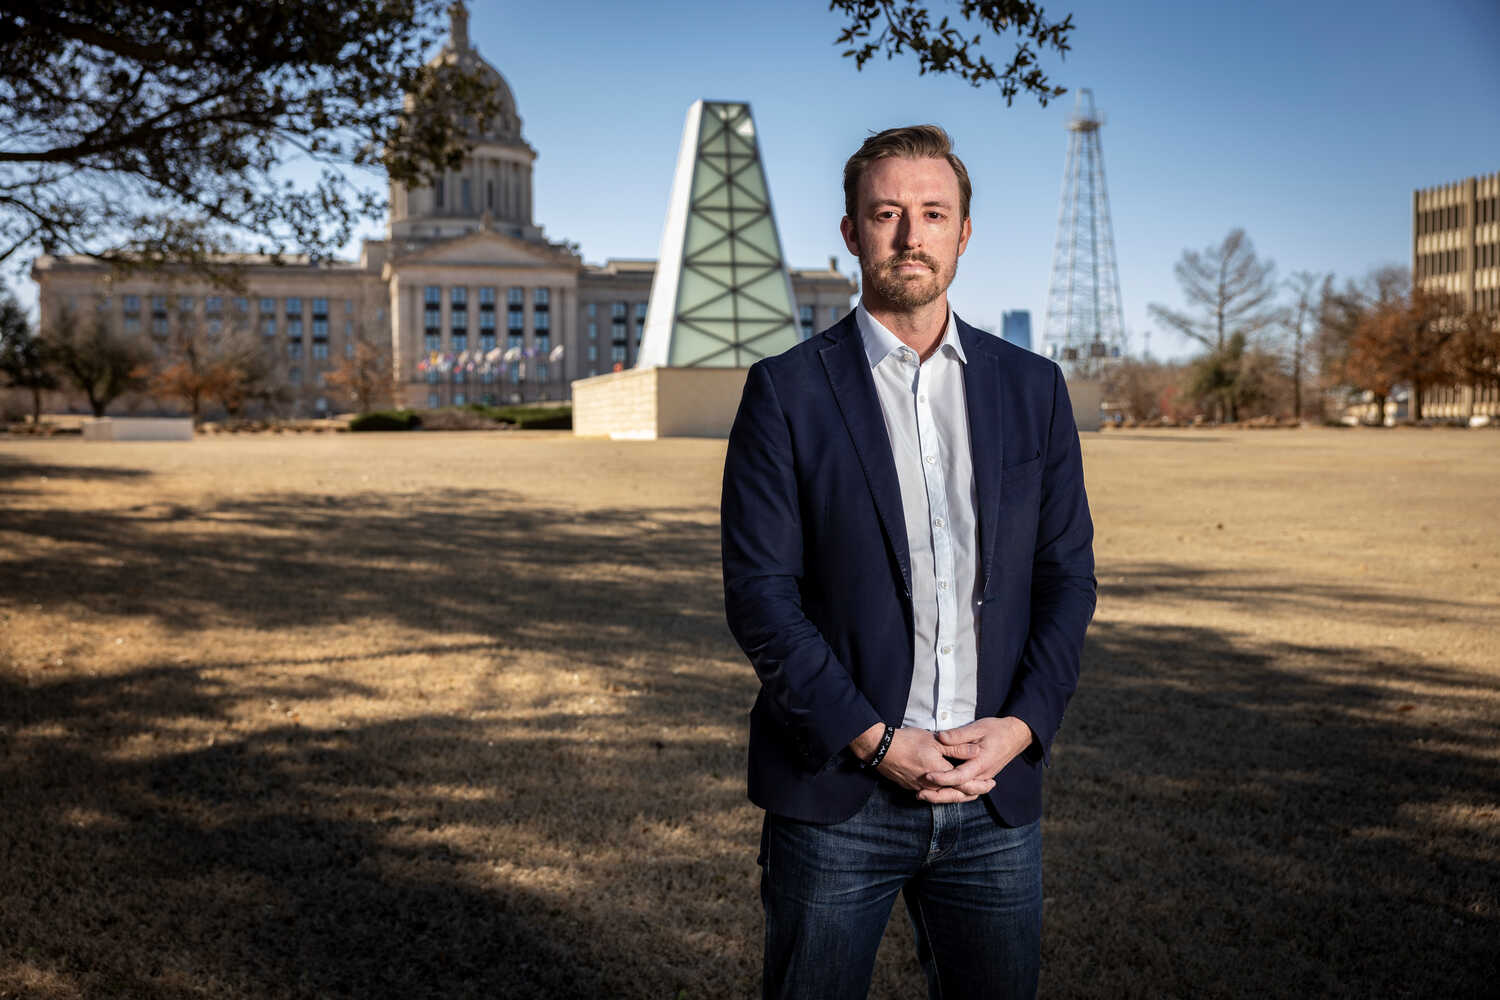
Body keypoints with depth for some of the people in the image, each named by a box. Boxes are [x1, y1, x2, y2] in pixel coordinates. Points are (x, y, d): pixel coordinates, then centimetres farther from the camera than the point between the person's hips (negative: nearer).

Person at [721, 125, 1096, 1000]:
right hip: (837, 792, -2)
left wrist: (1020, 726, -7)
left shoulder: (1033, 388, 8)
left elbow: (1068, 574, 7)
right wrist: (876, 743, -14)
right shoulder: (788, 391, -3)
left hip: (996, 793, 3)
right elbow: (759, 591, -8)